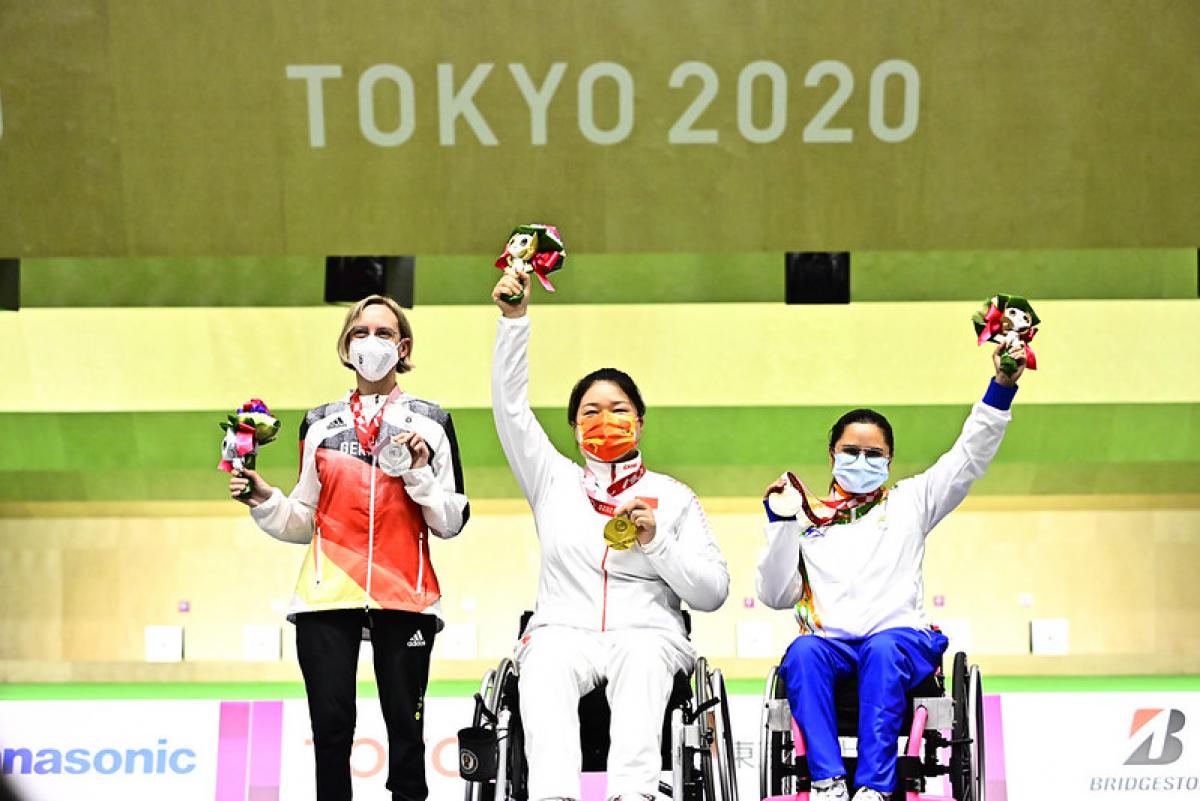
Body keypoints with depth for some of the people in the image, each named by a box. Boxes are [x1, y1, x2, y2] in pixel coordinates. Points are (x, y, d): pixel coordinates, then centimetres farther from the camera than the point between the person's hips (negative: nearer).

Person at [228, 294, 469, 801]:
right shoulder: (320, 424, 15)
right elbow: (304, 523, 17)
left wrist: (419, 472, -10)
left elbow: (451, 522, 5)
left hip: (404, 597, -2)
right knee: (331, 731, -5)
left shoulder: (430, 423, 9)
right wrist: (263, 501, 0)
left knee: (406, 734, -5)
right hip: (328, 597, 2)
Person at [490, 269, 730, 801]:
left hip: (648, 634, -1)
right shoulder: (554, 482, 22)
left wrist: (655, 540, -5)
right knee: (547, 663, -35)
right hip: (563, 631, 1)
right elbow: (510, 407, 10)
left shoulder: (673, 497, 18)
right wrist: (513, 317, 0)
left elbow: (713, 593, 11)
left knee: (638, 660, -37)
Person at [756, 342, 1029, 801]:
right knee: (803, 652, -35)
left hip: (901, 638, -1)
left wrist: (1002, 386, 4)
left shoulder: (909, 502, 22)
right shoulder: (808, 521, 22)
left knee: (884, 649, -37)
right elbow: (776, 596, 14)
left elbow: (969, 458, 14)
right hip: (829, 641, 1)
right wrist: (779, 524, 4)